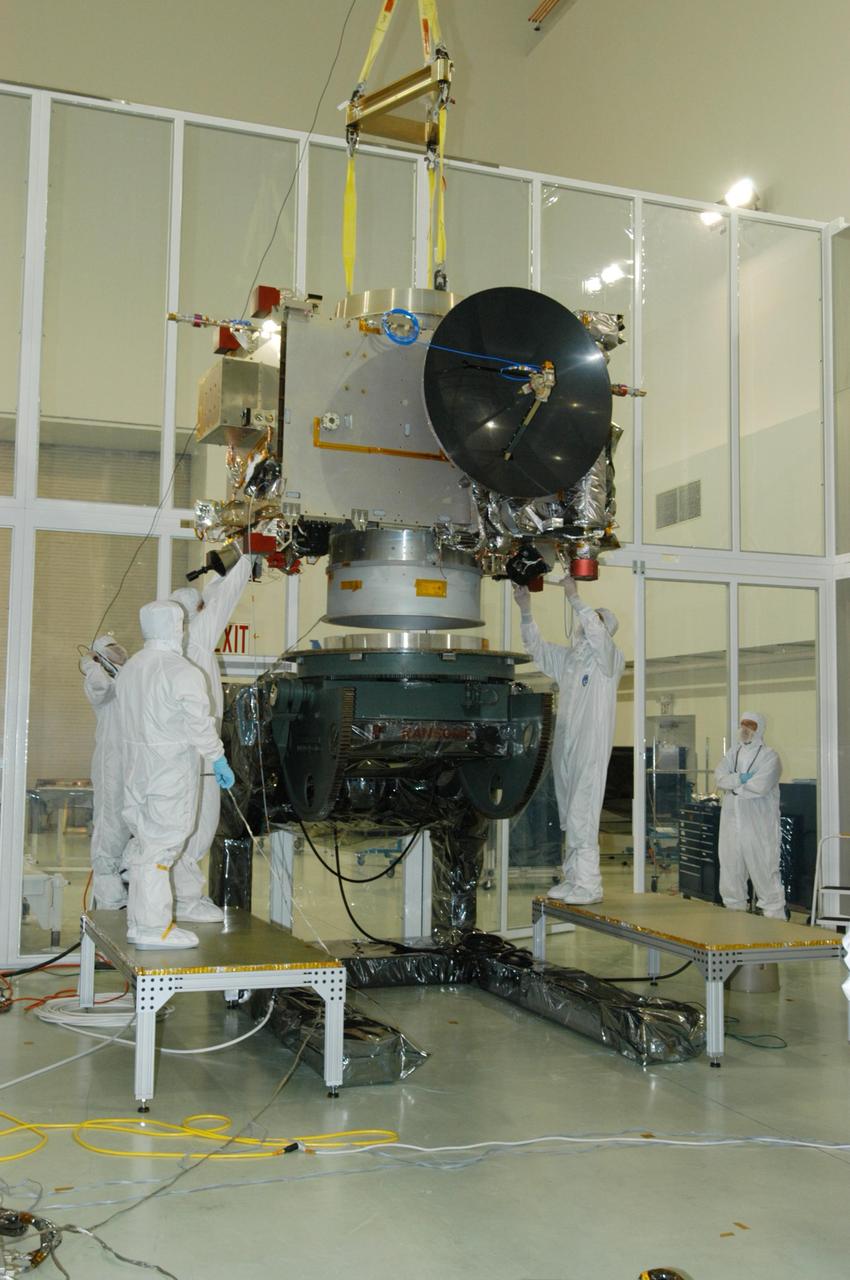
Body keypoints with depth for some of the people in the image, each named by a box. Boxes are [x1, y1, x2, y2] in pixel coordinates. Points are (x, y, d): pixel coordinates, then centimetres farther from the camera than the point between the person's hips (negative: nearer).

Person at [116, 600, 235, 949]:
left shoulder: (130, 668, 10)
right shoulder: (182, 672, -15)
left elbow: (128, 721, 12)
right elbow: (200, 724, -15)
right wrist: (219, 760, -6)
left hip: (137, 767, 8)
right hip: (171, 769, -8)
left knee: (144, 841, 14)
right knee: (160, 845, -5)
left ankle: (138, 921, 19)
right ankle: (154, 927, -2)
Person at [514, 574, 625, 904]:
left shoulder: (610, 659, -3)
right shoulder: (567, 657, 18)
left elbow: (596, 632, -22)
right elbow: (536, 646, 22)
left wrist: (574, 597, -18)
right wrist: (525, 609, 11)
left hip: (591, 749, -7)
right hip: (564, 747, 7)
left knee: (582, 817, -12)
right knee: (569, 818, 11)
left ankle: (589, 885, -9)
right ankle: (572, 879, 18)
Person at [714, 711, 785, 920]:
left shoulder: (769, 756, -4)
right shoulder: (733, 752, 13)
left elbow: (761, 786, -19)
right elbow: (719, 776, -2)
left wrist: (733, 782, -6)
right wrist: (742, 778, -15)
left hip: (758, 824, -6)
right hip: (732, 822, 6)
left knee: (763, 868, -7)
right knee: (730, 866, 11)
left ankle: (774, 913, 1)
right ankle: (734, 908, 24)